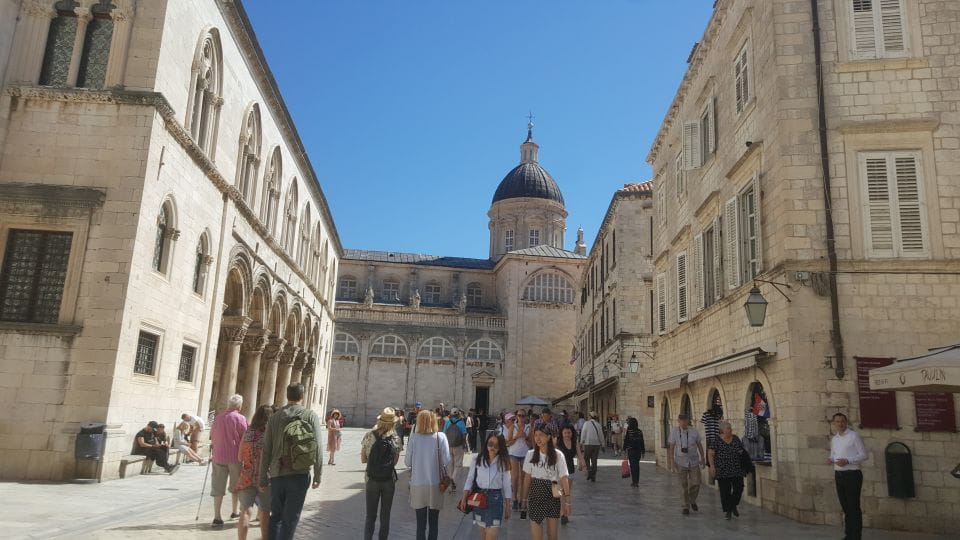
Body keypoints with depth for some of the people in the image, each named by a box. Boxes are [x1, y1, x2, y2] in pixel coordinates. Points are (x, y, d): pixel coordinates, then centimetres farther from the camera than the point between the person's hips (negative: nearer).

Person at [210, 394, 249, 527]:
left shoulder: (218, 417, 6)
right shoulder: (240, 418, -8)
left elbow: (212, 437, 12)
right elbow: (244, 439, -9)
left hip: (218, 456, 3)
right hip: (235, 456, -3)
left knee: (218, 487, 3)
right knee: (235, 486, 16)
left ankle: (217, 517, -2)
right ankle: (235, 512, 28)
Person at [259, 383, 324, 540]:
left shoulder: (275, 417, 4)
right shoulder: (311, 416, -3)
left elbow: (266, 450, 3)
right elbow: (317, 448, -7)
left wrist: (263, 477, 10)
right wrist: (318, 475, 0)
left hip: (277, 475, 3)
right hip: (299, 475, -3)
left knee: (276, 516, 17)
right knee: (290, 519, 5)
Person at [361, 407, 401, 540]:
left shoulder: (369, 436, -8)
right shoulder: (396, 439, -8)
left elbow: (363, 459, -4)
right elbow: (395, 461, -4)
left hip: (372, 479, 0)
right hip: (389, 479, 0)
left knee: (370, 516, 10)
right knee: (385, 516, 12)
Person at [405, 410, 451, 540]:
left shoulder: (413, 437, -7)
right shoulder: (440, 437, -8)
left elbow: (407, 462, -4)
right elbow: (446, 461, -10)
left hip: (418, 485, 0)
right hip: (435, 485, 0)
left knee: (421, 523, 11)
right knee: (433, 523, 14)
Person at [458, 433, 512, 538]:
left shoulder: (503, 462, -4)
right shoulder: (478, 458, -2)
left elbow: (507, 484, 1)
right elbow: (470, 479, 3)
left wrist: (508, 506, 2)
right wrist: (464, 499, -2)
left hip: (495, 498, -2)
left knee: (491, 534, -7)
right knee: (483, 531, 13)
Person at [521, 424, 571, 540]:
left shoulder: (558, 455, -8)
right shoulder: (530, 454, -1)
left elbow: (564, 478, -9)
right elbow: (527, 477, 4)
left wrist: (567, 499, -15)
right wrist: (525, 498, 6)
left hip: (553, 493, -1)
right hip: (536, 493, 1)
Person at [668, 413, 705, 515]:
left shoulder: (694, 431, -6)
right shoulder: (674, 431, -9)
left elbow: (699, 445, 9)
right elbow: (671, 447, -3)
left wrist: (702, 458, 12)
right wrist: (673, 462, -5)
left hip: (694, 462, 1)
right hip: (681, 463, -1)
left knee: (696, 484, 0)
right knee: (684, 486, 3)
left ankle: (692, 501, 28)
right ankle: (686, 506, 18)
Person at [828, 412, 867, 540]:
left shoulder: (854, 436, -6)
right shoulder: (834, 439, 13)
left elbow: (863, 455, -8)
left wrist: (847, 461, -19)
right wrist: (831, 460, 0)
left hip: (852, 474, -6)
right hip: (839, 475, 6)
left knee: (854, 507, -2)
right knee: (845, 506, 14)